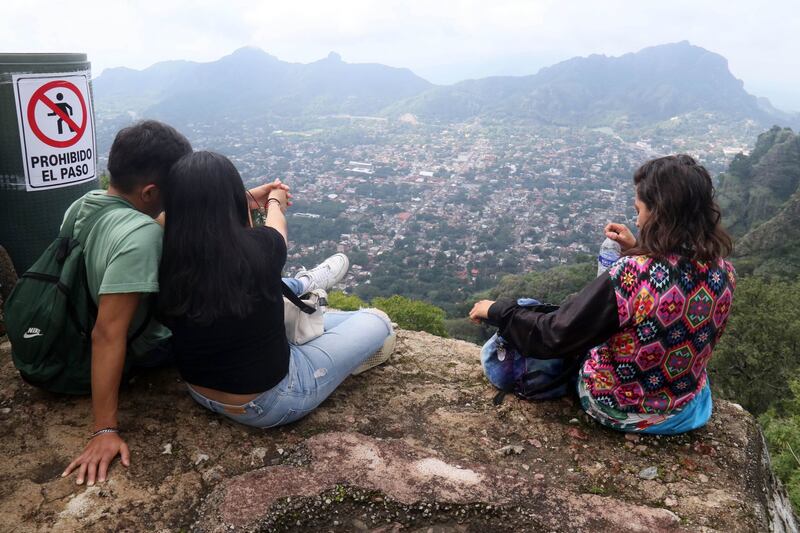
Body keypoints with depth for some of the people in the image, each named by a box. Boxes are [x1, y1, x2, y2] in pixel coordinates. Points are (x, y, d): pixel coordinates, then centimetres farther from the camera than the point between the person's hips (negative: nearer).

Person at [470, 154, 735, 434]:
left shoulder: (629, 276, -33)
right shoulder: (723, 272, -14)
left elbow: (551, 336, -25)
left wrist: (497, 311, -11)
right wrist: (637, 251, 3)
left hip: (618, 410, -5)